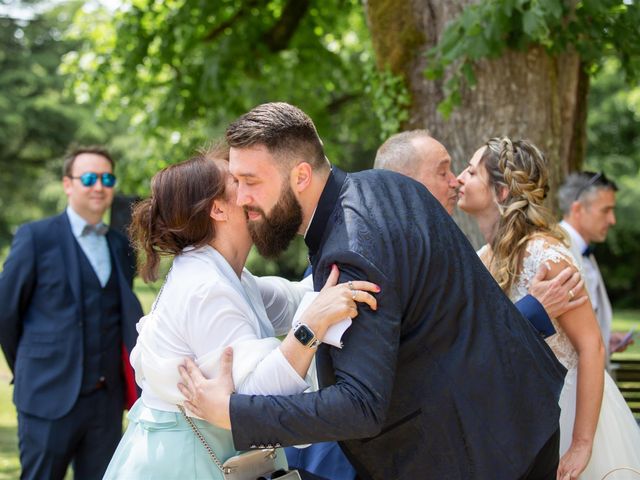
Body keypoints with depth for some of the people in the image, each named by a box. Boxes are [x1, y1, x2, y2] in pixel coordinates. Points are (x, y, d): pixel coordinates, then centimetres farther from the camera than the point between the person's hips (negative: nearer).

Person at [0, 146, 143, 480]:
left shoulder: (120, 245, 11)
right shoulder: (36, 237, -4)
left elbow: (125, 315, 13)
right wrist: (28, 372, 8)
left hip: (107, 399, 4)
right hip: (51, 398, -4)